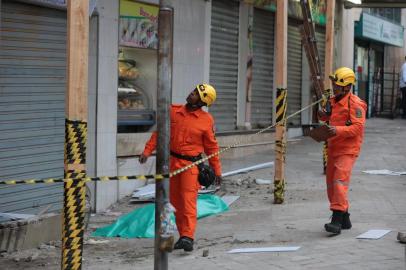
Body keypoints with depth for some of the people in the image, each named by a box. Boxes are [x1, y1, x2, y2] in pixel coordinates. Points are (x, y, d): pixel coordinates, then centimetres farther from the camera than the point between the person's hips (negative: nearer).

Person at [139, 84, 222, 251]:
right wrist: (147, 151, 1)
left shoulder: (206, 120, -4)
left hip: (191, 164, -4)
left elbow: (211, 147, 2)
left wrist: (217, 170, 5)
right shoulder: (173, 111, 4)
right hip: (172, 161, 4)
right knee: (176, 202, 9)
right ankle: (183, 236, 19)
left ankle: (188, 238, -16)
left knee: (188, 201, -14)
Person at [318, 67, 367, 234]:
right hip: (333, 148, 9)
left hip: (348, 150, -9)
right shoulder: (334, 101, 15)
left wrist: (338, 130, -31)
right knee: (331, 184, 13)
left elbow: (358, 127, -20)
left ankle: (337, 220, -22)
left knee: (339, 182, -19)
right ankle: (344, 219, 25)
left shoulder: (354, 103, -13)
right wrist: (326, 117, 9)